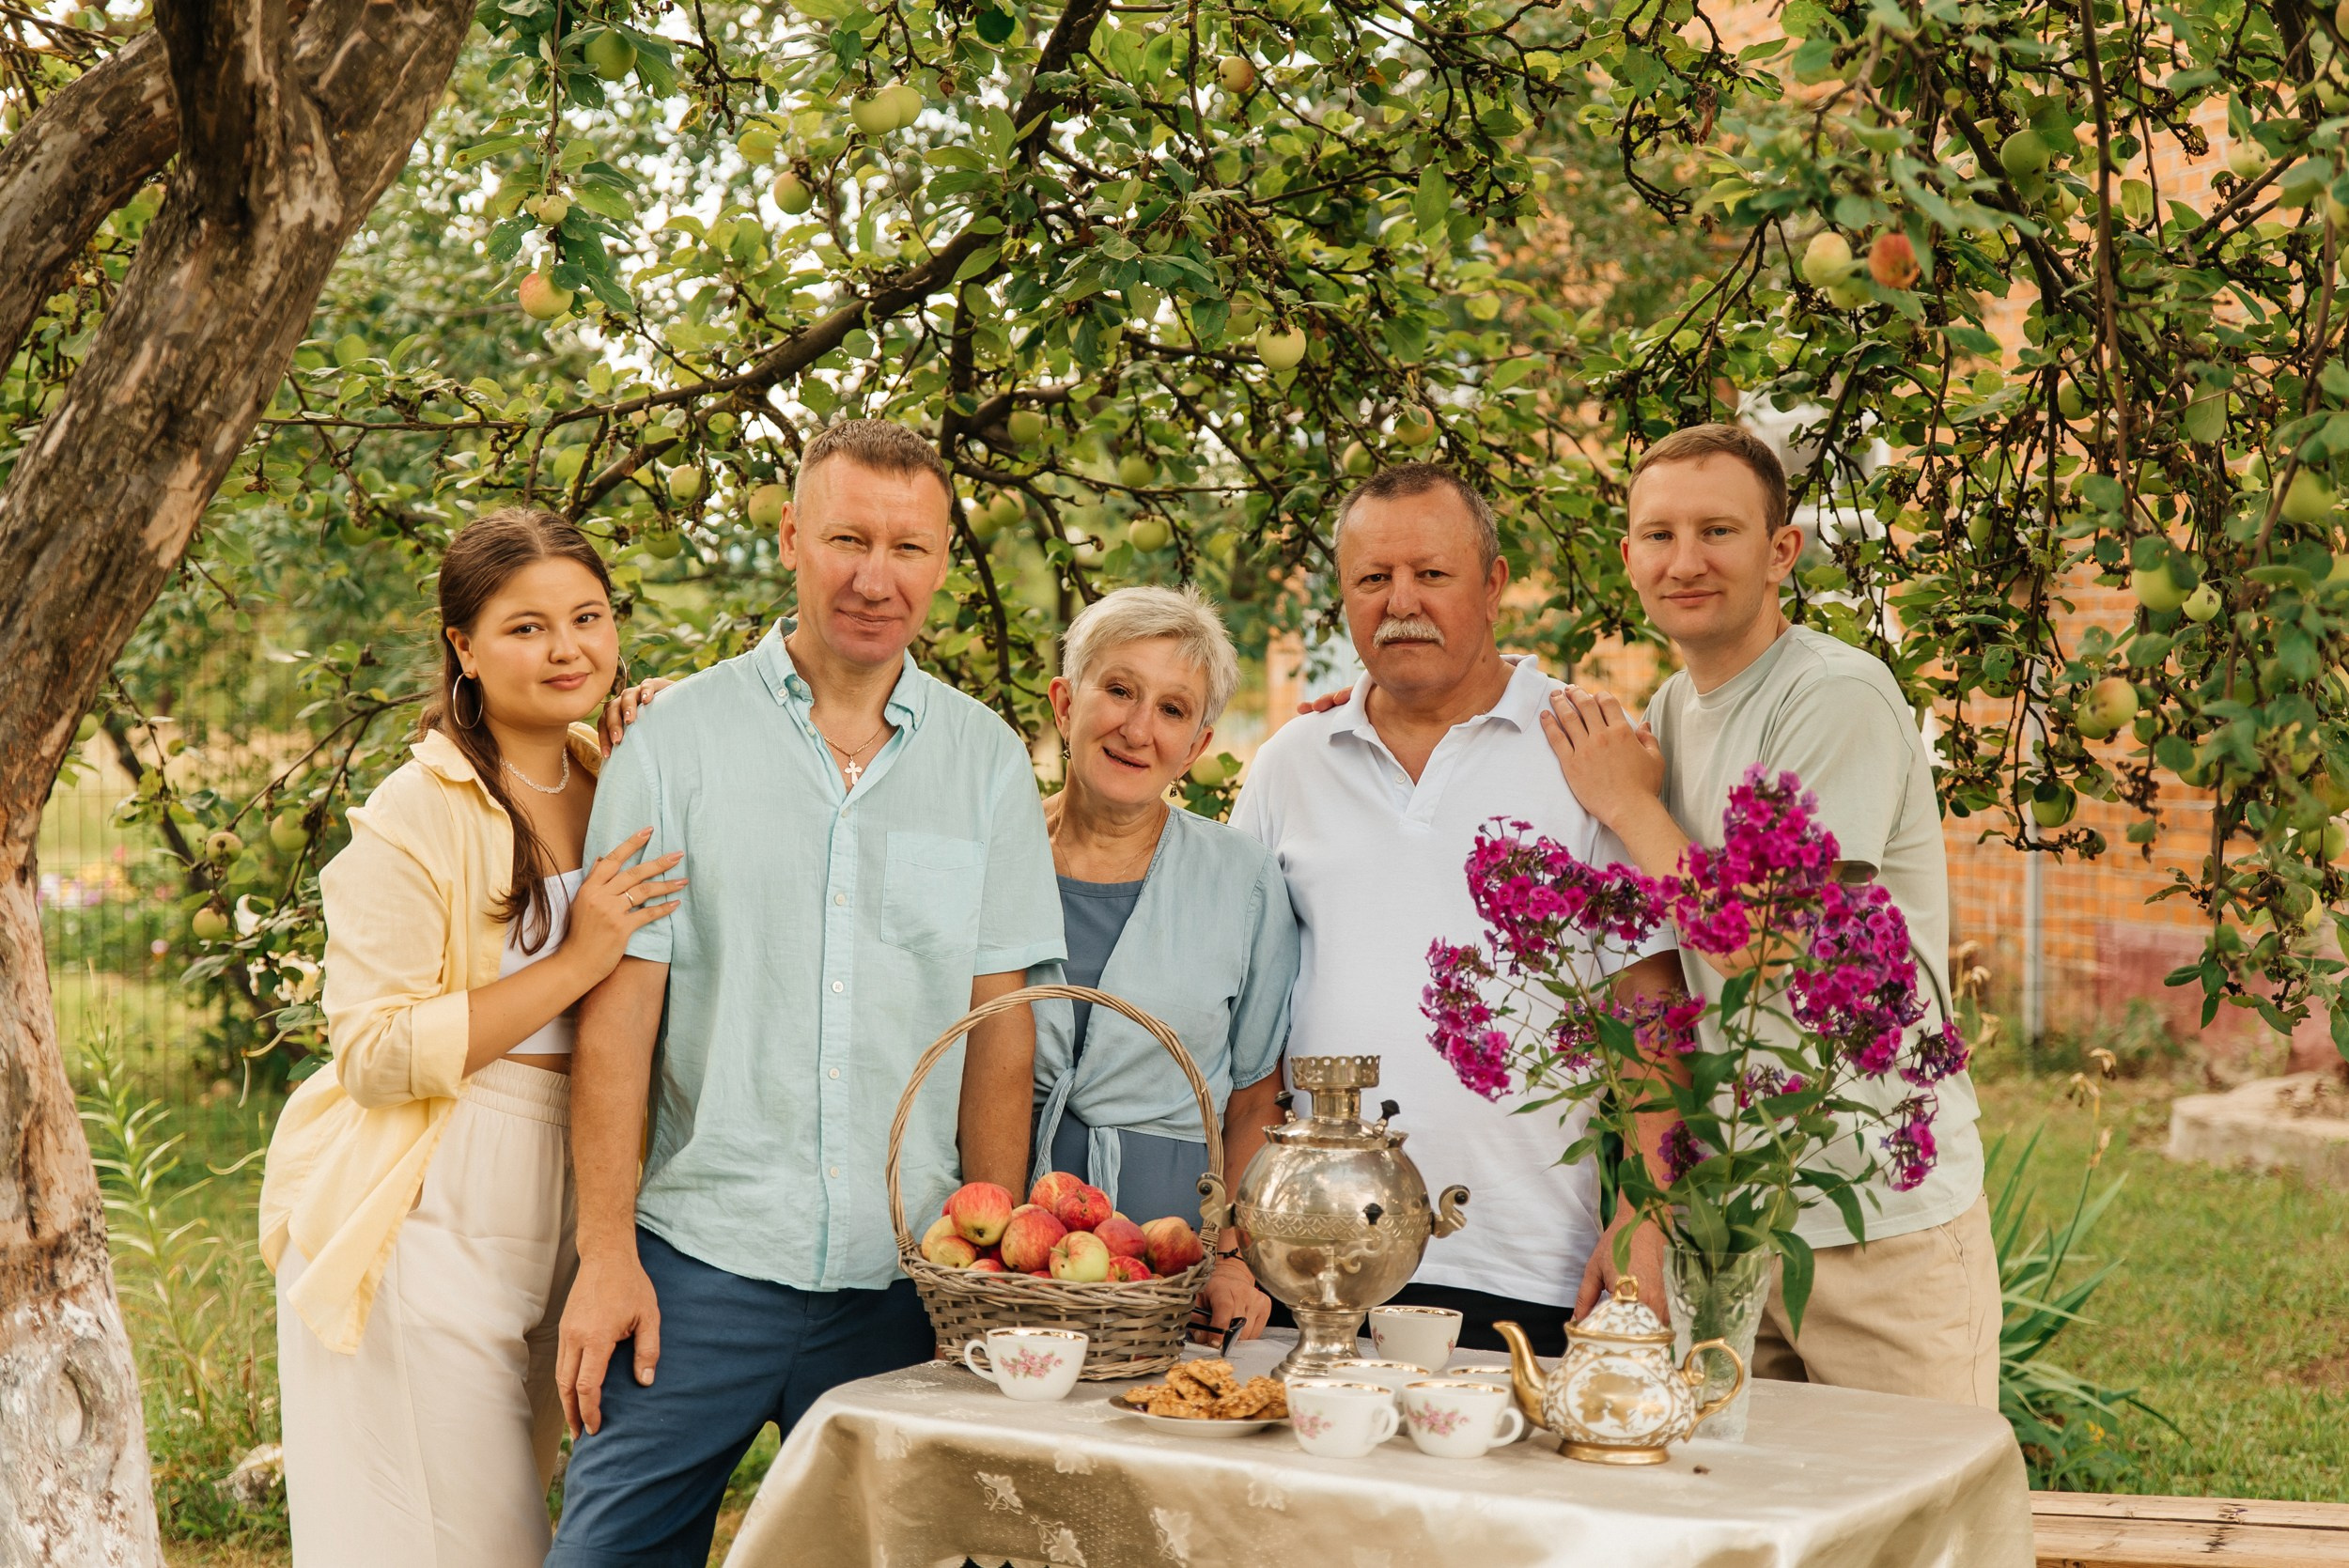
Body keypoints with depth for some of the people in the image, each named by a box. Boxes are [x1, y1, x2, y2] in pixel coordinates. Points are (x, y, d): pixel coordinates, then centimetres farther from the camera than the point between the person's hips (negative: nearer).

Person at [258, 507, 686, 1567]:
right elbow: (375, 1056, -18)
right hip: (428, 1222, -7)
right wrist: (577, 962, -21)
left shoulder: (612, 787, 8)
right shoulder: (417, 815, -14)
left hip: (555, 1211, 7)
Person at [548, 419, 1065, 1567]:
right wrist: (607, 1254, -6)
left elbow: (999, 1028, 7)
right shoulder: (676, 741, -1)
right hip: (700, 1260, -2)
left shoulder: (986, 762, 6)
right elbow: (618, 1012, -2)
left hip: (904, 1282, 2)